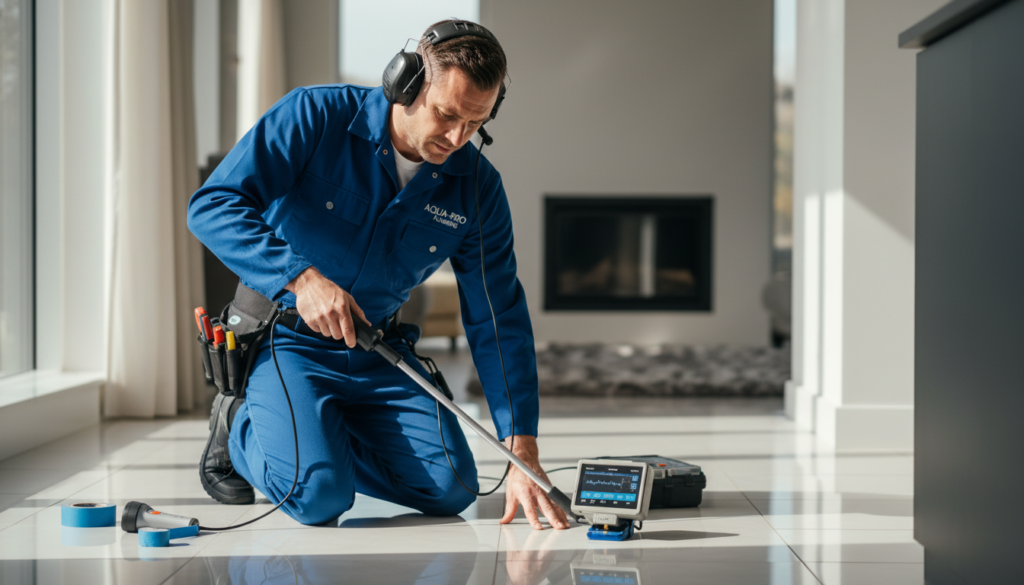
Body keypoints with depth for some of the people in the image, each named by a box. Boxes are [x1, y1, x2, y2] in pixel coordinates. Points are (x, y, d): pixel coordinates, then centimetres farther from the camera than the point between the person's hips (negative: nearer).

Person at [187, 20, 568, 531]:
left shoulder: (477, 189, -7)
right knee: (319, 495, -24)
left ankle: (318, 436, 16)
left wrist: (523, 455, -14)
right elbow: (212, 206, -23)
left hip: (378, 354, 5)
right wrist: (301, 277, -39)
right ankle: (241, 431, 9)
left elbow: (499, 324, -6)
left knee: (451, 488, -8)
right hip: (286, 341, -5)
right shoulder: (316, 117, -18)